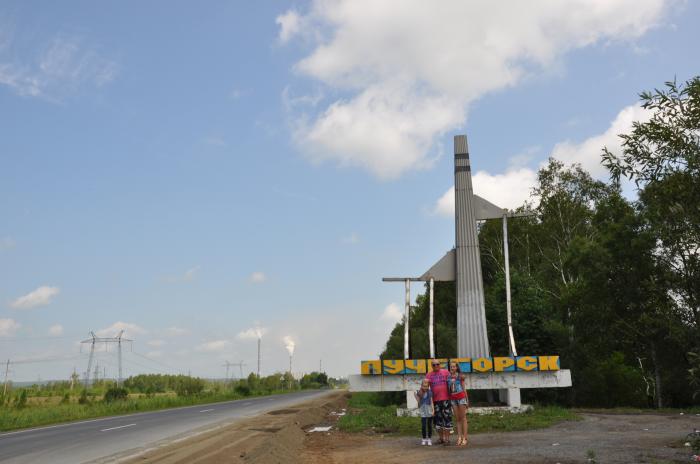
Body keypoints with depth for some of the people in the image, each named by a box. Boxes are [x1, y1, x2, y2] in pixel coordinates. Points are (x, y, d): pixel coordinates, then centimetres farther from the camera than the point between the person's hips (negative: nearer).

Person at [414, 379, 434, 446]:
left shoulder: (430, 392, -1)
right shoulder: (419, 393, 0)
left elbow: (431, 402, 0)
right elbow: (419, 402, 11)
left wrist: (433, 410, -5)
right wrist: (415, 396, -2)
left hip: (429, 411, 0)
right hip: (423, 412, 0)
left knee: (429, 425, 6)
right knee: (423, 426, -4)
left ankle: (429, 439, 14)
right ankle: (424, 439, 8)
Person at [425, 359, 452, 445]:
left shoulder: (445, 372, 5)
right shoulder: (428, 375, 8)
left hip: (445, 399, -2)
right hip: (435, 400, 2)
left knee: (447, 418, -4)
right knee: (438, 419, 7)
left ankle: (447, 438, 3)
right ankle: (441, 438, 20)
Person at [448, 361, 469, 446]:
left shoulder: (460, 376, 0)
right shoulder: (448, 377, 5)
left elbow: (463, 388, 5)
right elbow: (447, 389, 13)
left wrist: (467, 399, 4)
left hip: (461, 397, -3)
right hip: (453, 398, 3)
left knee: (463, 418, -2)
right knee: (457, 419, 4)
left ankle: (464, 438, -2)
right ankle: (459, 437, 5)